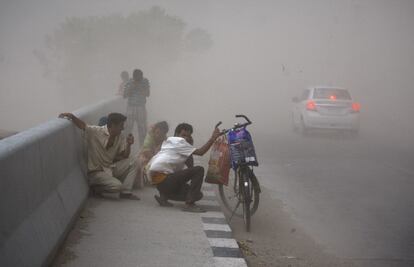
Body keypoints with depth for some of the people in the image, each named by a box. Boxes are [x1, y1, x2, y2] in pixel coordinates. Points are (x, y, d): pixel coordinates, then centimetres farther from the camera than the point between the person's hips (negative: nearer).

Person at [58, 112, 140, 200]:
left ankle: (126, 192, -3)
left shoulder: (120, 138, 1)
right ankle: (95, 188, 3)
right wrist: (71, 116, -41)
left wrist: (128, 145, -17)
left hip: (110, 168, 7)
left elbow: (124, 157, 1)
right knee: (117, 186, -26)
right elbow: (82, 125, -22)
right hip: (96, 171, -7)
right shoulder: (95, 132, -17)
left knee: (132, 163, -9)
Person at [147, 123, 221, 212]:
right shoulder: (178, 141, -4)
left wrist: (190, 144, 10)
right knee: (199, 170, -18)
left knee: (197, 194, 11)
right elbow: (200, 152, -14)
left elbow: (190, 166, 15)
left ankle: (164, 196, 8)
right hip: (163, 179, -10)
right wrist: (213, 138, -13)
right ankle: (189, 204, -22)